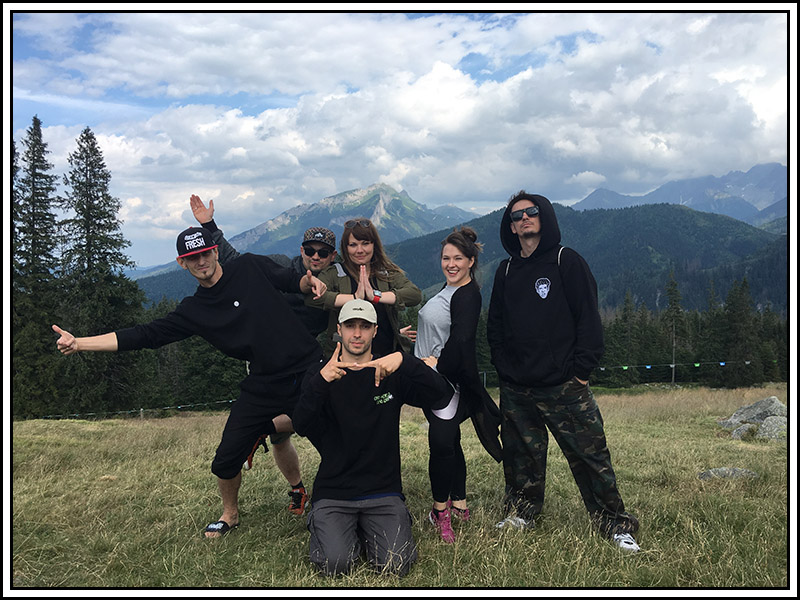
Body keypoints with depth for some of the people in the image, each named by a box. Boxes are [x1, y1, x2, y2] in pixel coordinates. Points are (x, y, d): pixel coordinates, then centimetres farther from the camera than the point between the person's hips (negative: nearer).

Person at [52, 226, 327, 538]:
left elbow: (293, 281, 13)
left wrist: (309, 281, -12)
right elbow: (145, 335, 3)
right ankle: (230, 515, 31)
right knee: (225, 461, 0)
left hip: (309, 369, -1)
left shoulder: (250, 267, 4)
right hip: (263, 386, 2)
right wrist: (79, 343, -2)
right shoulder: (193, 311, 6)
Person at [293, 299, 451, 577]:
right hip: (333, 492, -1)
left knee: (396, 564, -16)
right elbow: (302, 426, -15)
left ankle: (366, 531, 15)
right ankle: (324, 528, 14)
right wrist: (321, 382, -33)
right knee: (335, 564, -20)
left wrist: (404, 361, -27)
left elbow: (442, 396, -12)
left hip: (383, 490, 1)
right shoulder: (319, 376, 2)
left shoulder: (392, 374, 3)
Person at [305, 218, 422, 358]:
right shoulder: (334, 274, 6)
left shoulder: (389, 273, 11)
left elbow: (416, 294, -5)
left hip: (387, 353, 1)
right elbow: (311, 297, -13)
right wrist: (355, 297, -15)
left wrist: (375, 295, -15)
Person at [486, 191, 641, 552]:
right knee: (521, 456, 11)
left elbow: (588, 318, -4)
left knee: (590, 456, -1)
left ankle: (615, 524, 11)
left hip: (564, 387, -4)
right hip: (515, 390, 4)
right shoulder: (506, 271, 14)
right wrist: (503, 367, 7)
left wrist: (582, 369, -10)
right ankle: (520, 513, 29)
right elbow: (495, 326, 19)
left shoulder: (566, 261, 0)